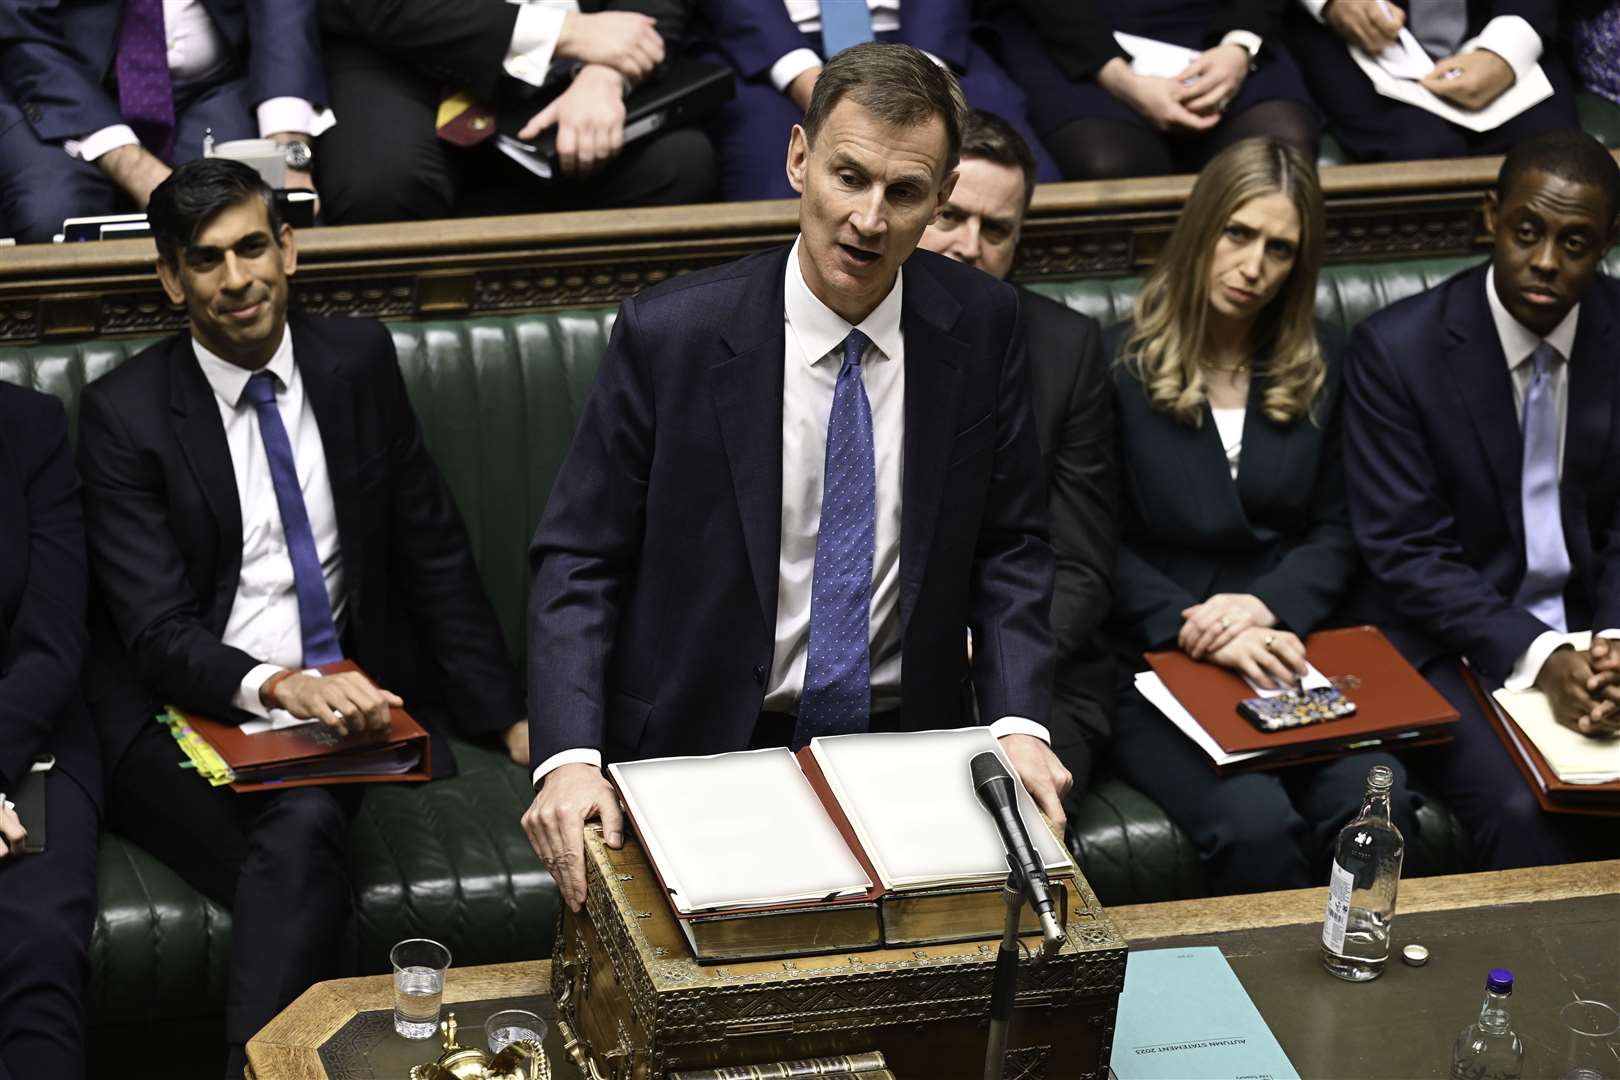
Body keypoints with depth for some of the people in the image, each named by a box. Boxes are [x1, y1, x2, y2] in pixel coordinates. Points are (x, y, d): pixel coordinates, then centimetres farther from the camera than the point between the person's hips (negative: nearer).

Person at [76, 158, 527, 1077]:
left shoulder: (359, 362, 9)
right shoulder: (124, 413, -2)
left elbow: (435, 554, 14)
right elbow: (158, 630, -9)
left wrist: (510, 715, 7)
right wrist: (280, 687, -28)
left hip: (350, 696, 2)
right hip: (193, 717, -2)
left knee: (301, 850, -32)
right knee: (304, 830, -33)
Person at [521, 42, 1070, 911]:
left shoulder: (980, 327, -2)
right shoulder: (669, 335, -10)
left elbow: (1008, 546, 7)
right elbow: (578, 562, -6)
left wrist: (1018, 723, -9)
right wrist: (569, 759, -21)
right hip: (706, 751, -2)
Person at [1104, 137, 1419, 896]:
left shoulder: (1318, 366, 14)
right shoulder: (1118, 364, 1)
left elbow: (1333, 534, 13)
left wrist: (1265, 607, -9)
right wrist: (1201, 633, -16)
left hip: (1282, 656, 3)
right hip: (1151, 668, -3)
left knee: (1375, 802, -26)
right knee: (1256, 825, -30)